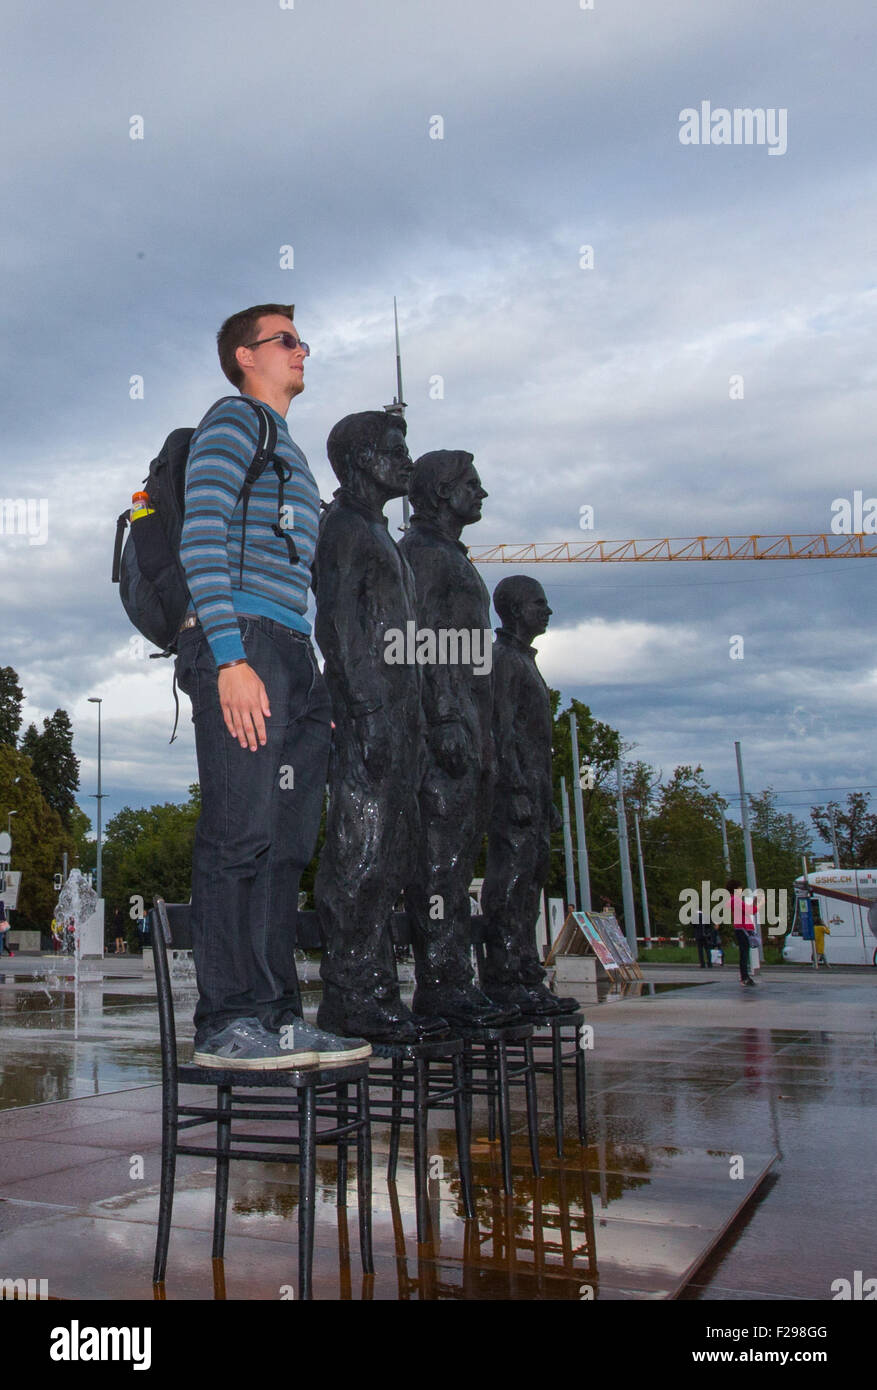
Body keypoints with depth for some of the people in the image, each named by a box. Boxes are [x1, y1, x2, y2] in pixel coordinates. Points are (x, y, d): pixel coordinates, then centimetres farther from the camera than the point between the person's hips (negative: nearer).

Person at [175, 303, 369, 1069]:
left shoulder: (290, 455, 31)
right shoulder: (233, 422, 4)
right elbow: (201, 538, -10)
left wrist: (317, 687, 20)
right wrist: (231, 655, -21)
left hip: (290, 657, 9)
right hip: (241, 639, -9)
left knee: (287, 842, 5)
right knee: (241, 831, -12)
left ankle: (276, 1014, 9)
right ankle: (227, 1023, -9)